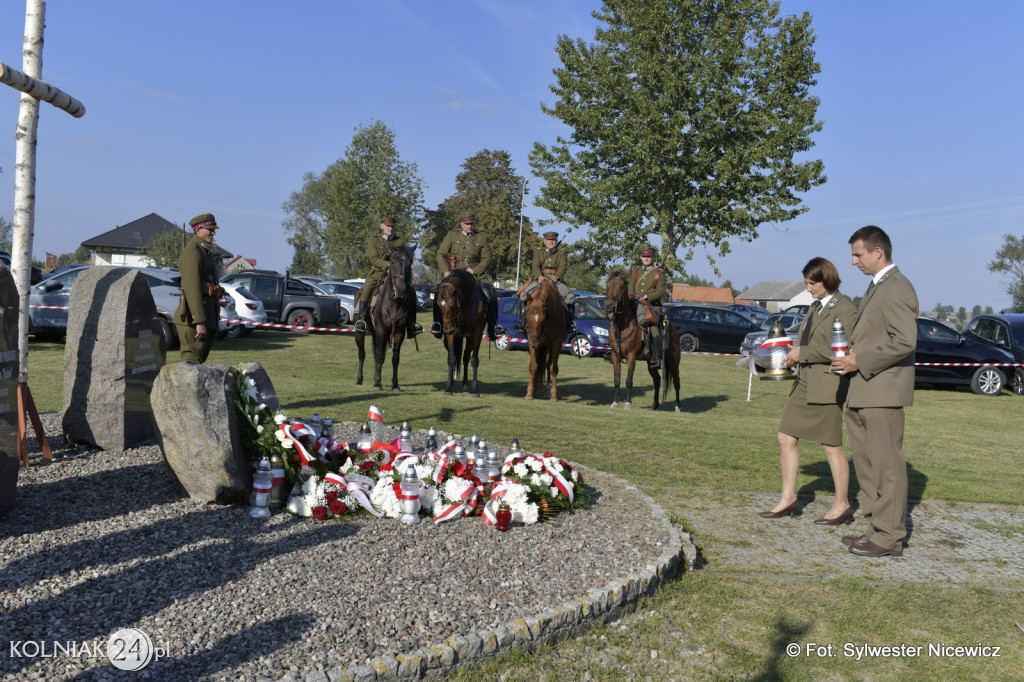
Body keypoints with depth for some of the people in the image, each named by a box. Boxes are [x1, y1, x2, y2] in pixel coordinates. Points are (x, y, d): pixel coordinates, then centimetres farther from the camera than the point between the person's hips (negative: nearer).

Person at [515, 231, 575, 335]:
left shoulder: (561, 253, 12)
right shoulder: (538, 251, 12)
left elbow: (562, 267, -6)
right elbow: (536, 266, -5)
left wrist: (557, 276, -28)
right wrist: (539, 276, -27)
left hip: (556, 280, 0)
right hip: (540, 279, 0)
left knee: (570, 298, -20)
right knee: (523, 295, -20)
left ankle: (569, 322, -3)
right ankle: (522, 321, -11)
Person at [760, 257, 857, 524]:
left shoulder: (844, 309, -12)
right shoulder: (816, 307, 16)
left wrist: (803, 353, -17)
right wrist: (796, 354, 6)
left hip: (827, 386, -9)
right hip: (805, 382, 9)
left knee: (832, 447, 2)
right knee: (786, 438, 7)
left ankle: (842, 506, 16)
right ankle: (788, 499, 16)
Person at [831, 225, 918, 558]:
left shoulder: (896, 288, -14)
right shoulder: (877, 286, 17)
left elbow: (904, 341, -22)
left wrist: (860, 362, -18)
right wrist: (852, 354, 8)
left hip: (883, 392, -10)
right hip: (864, 392, 10)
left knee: (887, 464, -2)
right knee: (867, 462, 14)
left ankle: (889, 537, 7)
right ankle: (877, 527, 24)